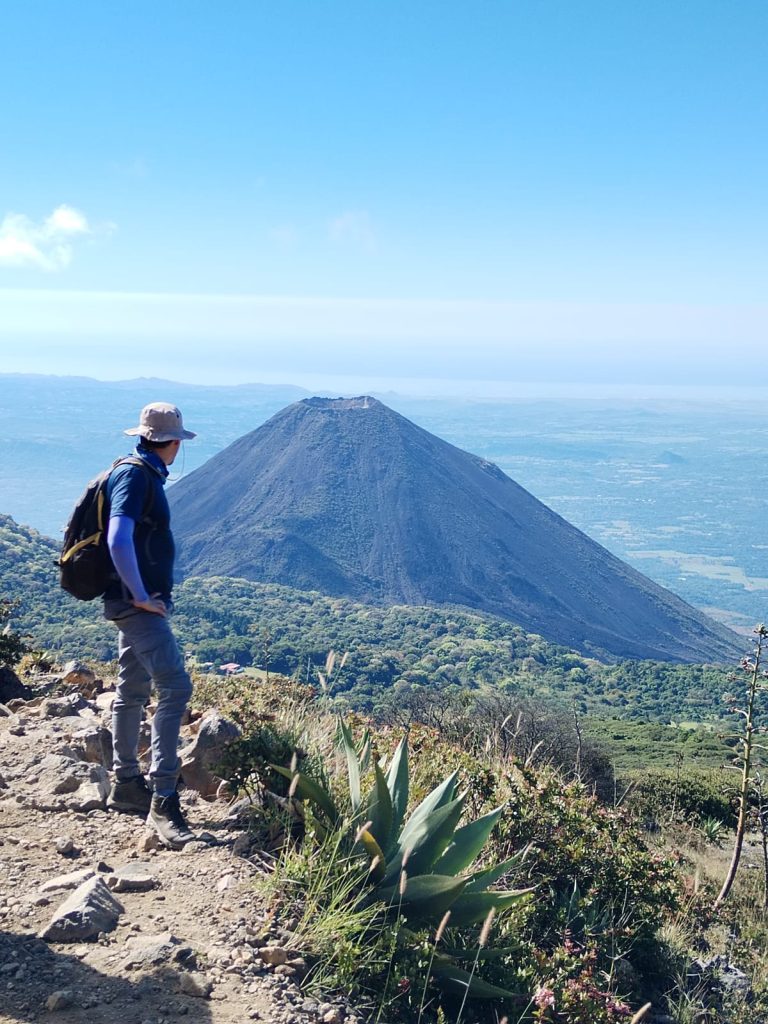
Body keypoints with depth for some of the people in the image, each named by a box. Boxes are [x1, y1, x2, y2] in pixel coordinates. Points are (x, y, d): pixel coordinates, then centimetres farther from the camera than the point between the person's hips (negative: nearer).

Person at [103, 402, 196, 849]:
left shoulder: (146, 475, 14)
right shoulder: (135, 475, -16)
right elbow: (118, 541, -28)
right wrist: (142, 596, -21)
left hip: (140, 603, 10)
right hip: (137, 605, -10)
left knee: (133, 691, 16)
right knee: (175, 687, -16)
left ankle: (126, 785, 28)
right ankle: (163, 801, -16)